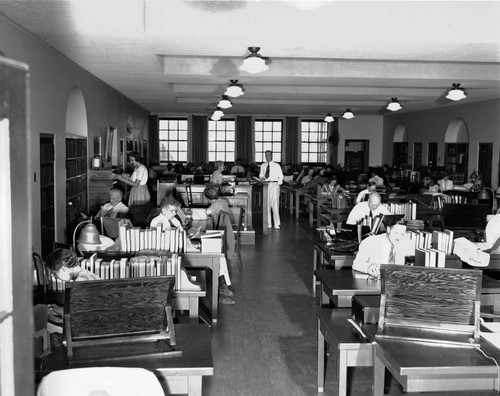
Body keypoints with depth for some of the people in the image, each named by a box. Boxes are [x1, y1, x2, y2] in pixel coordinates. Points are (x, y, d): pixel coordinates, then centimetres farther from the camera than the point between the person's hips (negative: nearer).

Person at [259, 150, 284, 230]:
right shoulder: (263, 166, 12)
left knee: (275, 204, -8)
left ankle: (276, 224, -3)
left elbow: (281, 176, 7)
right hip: (265, 185, 3)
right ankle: (268, 224, 8)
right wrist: (261, 178, -3)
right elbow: (261, 174, 19)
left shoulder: (276, 165, 3)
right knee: (266, 205, 2)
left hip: (274, 184, -3)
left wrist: (278, 184, -2)